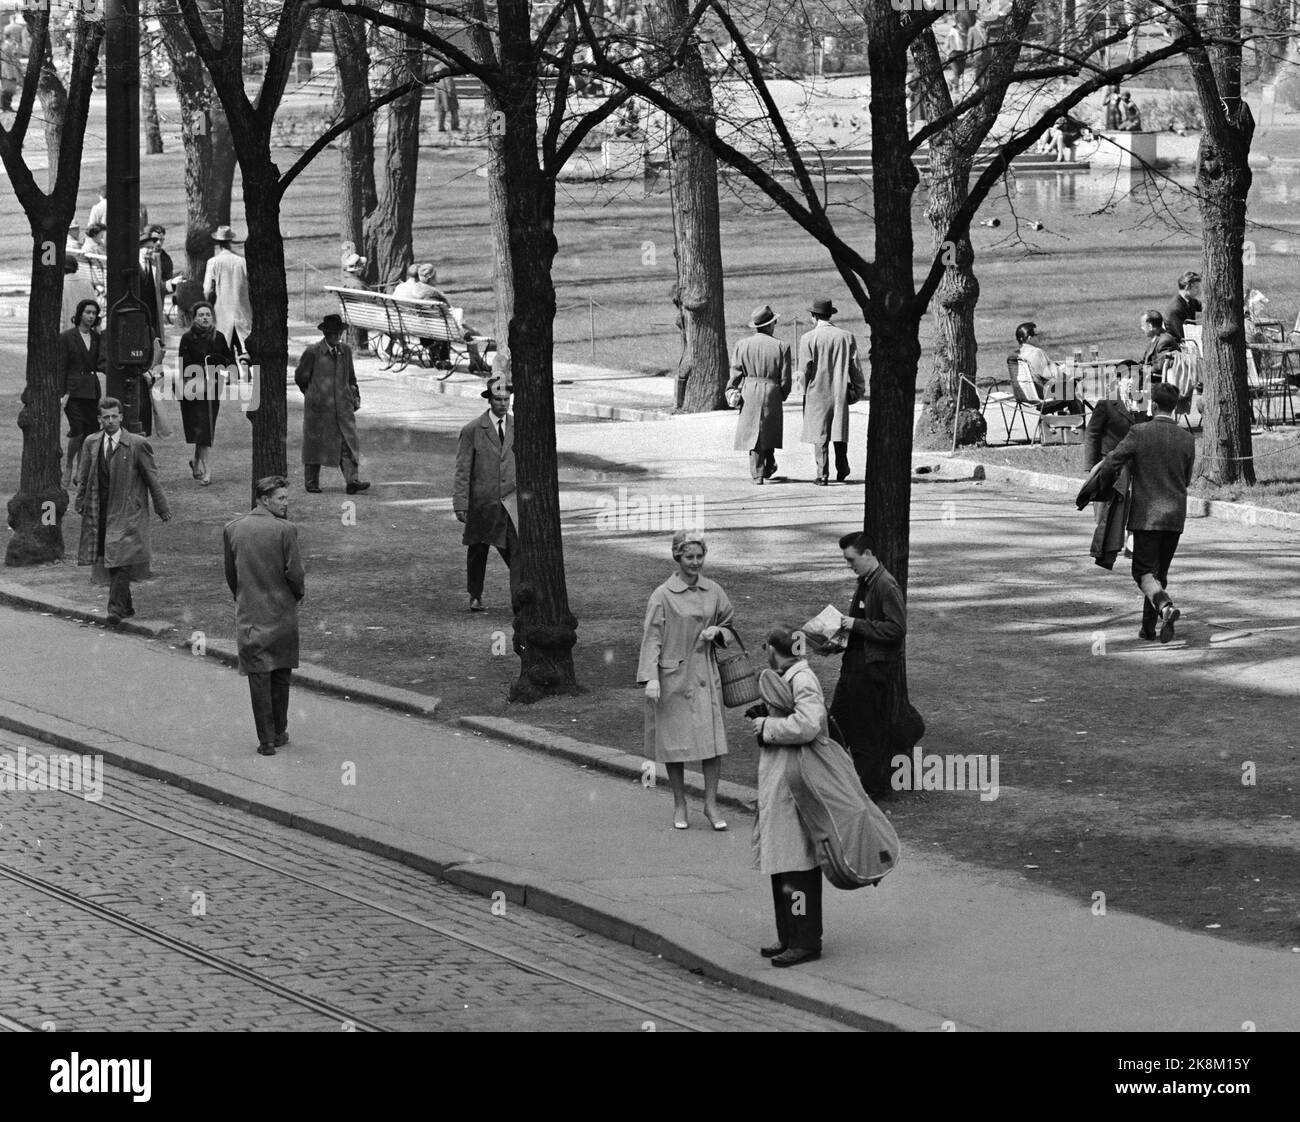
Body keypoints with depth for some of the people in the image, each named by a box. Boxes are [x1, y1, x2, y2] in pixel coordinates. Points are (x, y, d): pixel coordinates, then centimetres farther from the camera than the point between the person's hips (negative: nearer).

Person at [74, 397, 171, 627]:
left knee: (121, 562, -14)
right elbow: (84, 477, 16)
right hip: (100, 511, 5)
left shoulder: (137, 445, -6)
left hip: (128, 511, -5)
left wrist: (162, 509, 0)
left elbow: (151, 477, -2)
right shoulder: (91, 443, 8)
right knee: (111, 562, 10)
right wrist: (81, 504, 12)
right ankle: (126, 605, 23)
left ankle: (117, 609, -15)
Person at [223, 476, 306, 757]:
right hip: (282, 613, -2)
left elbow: (230, 573, 7)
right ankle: (279, 733, 21)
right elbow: (294, 573, -12)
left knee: (259, 678, 3)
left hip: (249, 615, 2)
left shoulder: (232, 529, 0)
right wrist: (299, 594, 9)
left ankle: (266, 740, -1)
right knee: (281, 676, 14)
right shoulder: (285, 530, -13)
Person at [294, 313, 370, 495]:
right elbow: (300, 376, 4)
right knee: (315, 442, 5)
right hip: (319, 406, -3)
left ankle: (352, 481, -16)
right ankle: (311, 482, 16)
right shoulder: (312, 352, -5)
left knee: (348, 442, -8)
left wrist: (355, 395, 11)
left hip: (342, 405, 3)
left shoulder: (346, 350, 10)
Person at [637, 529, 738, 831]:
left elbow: (729, 626, 19)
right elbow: (652, 637, -8)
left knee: (713, 738, -4)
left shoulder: (713, 591, 6)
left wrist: (717, 631, -5)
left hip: (705, 675, 3)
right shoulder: (663, 595, -7)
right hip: (673, 677, -3)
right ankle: (679, 805, 17)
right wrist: (650, 678, -16)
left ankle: (711, 803, 6)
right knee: (674, 741, 3)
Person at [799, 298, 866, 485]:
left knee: (819, 435, 1)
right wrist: (859, 389, 15)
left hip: (817, 393, -3)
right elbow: (855, 368, 5)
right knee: (839, 431, 16)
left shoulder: (808, 338, -8)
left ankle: (822, 474, -3)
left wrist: (804, 392, 4)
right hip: (840, 392, 3)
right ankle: (842, 471, 19)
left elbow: (804, 370, -8)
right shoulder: (846, 337, 1)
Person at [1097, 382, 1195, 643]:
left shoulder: (1139, 433, -11)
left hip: (1147, 513, -3)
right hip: (1175, 514, 3)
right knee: (1160, 572, 16)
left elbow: (1109, 466, -9)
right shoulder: (1187, 440, -1)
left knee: (1144, 573, 0)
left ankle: (1165, 607, -28)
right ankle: (1148, 628, 18)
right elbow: (1185, 480, 10)